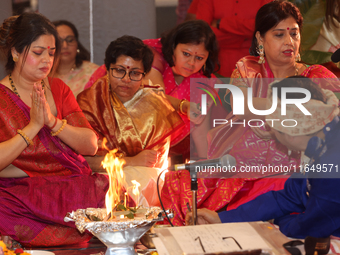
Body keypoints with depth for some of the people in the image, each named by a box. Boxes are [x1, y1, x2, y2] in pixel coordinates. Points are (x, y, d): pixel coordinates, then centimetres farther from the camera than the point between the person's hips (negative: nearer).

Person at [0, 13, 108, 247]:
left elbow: (91, 146, 5)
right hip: (19, 192, -2)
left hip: (73, 184, 2)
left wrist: (53, 122, -10)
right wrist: (34, 126, -13)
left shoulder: (58, 88, 14)